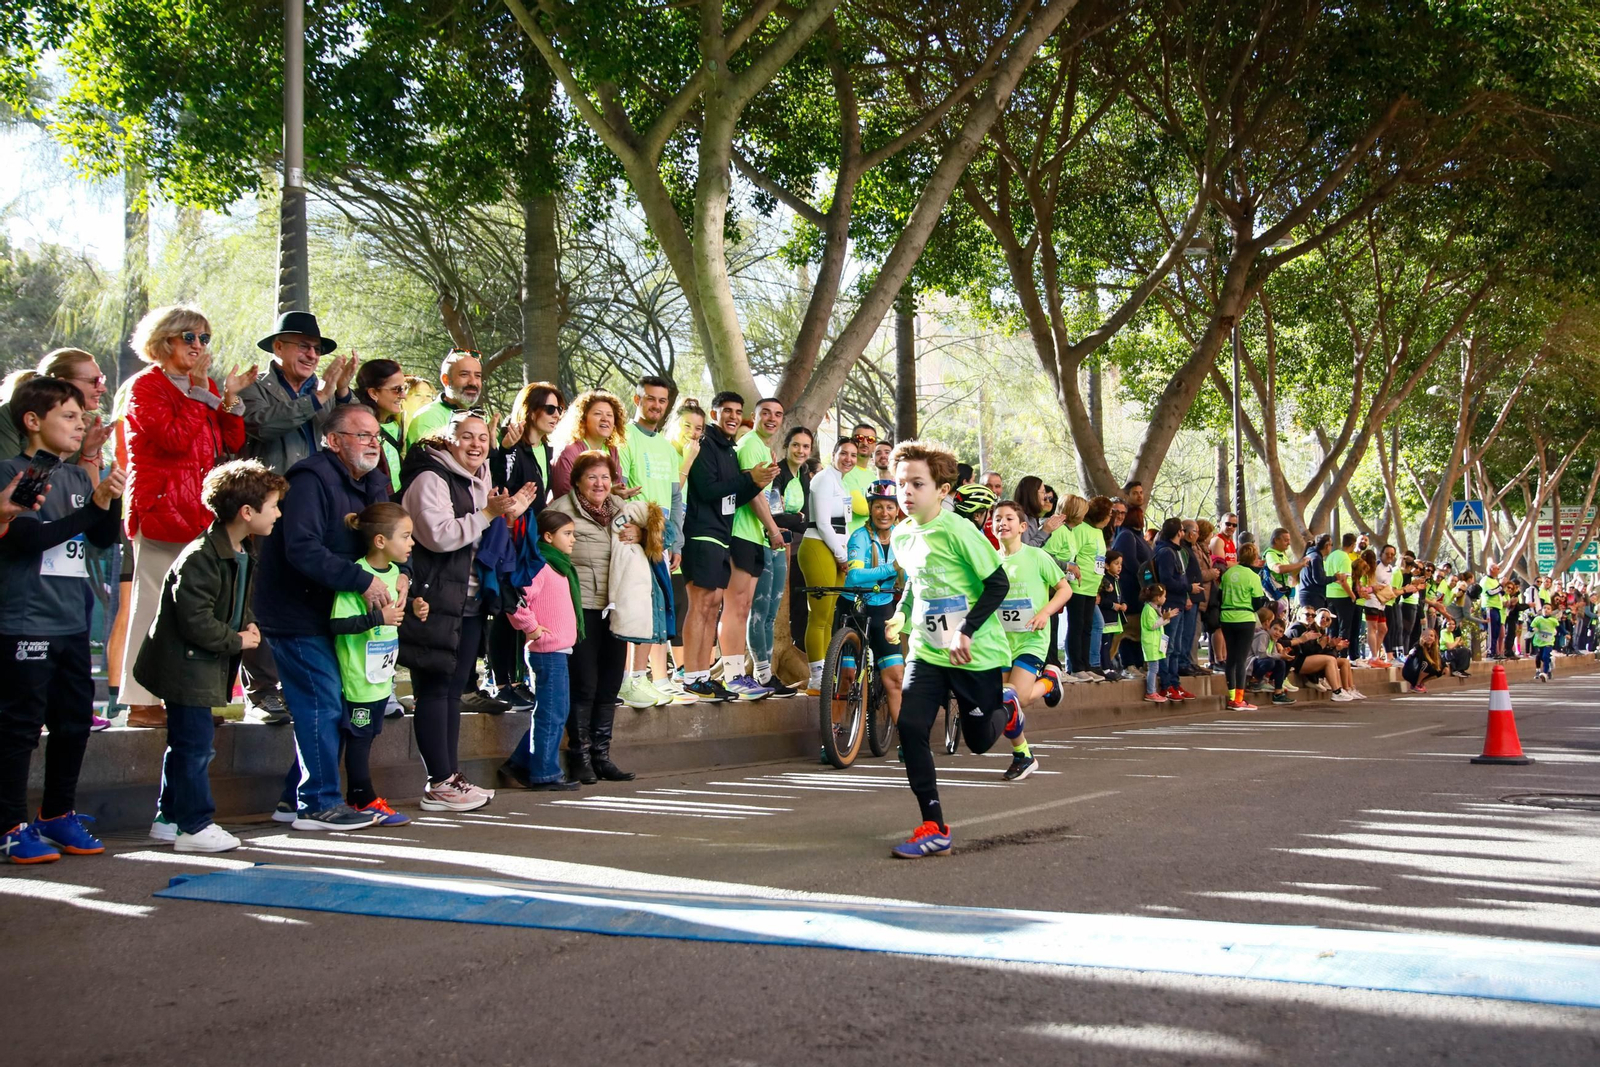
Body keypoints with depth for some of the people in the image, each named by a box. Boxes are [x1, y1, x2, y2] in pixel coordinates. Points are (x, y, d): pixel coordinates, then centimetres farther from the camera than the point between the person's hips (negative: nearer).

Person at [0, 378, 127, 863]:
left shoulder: (78, 477, 12)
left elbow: (105, 539, 11)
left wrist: (110, 501, -8)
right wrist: (92, 507, -20)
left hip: (72, 623, 7)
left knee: (74, 722, 12)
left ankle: (57, 814, 25)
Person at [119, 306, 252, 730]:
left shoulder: (203, 387, 20)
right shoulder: (146, 386, -2)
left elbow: (232, 445, 12)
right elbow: (174, 439, -18)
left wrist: (230, 399, -1)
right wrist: (200, 392, -12)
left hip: (199, 513, 7)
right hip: (160, 510, -7)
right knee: (155, 605, -7)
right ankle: (140, 703, -3)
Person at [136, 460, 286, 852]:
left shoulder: (245, 553, 8)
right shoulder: (201, 558, -23)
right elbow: (195, 621, -25)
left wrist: (248, 625, 3)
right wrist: (237, 641, -15)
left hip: (206, 667, 10)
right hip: (187, 666, -10)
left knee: (186, 743, 16)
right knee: (195, 743, -6)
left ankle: (169, 818, 26)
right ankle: (195, 826, 2)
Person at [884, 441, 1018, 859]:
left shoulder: (958, 531, -18)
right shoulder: (901, 536, 2)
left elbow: (997, 584, -16)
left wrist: (967, 632, -23)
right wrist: (902, 615, 7)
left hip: (975, 653, -5)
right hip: (926, 651, 5)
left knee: (979, 741, 9)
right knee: (910, 728, -14)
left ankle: (1006, 712, 47)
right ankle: (934, 828, -5)